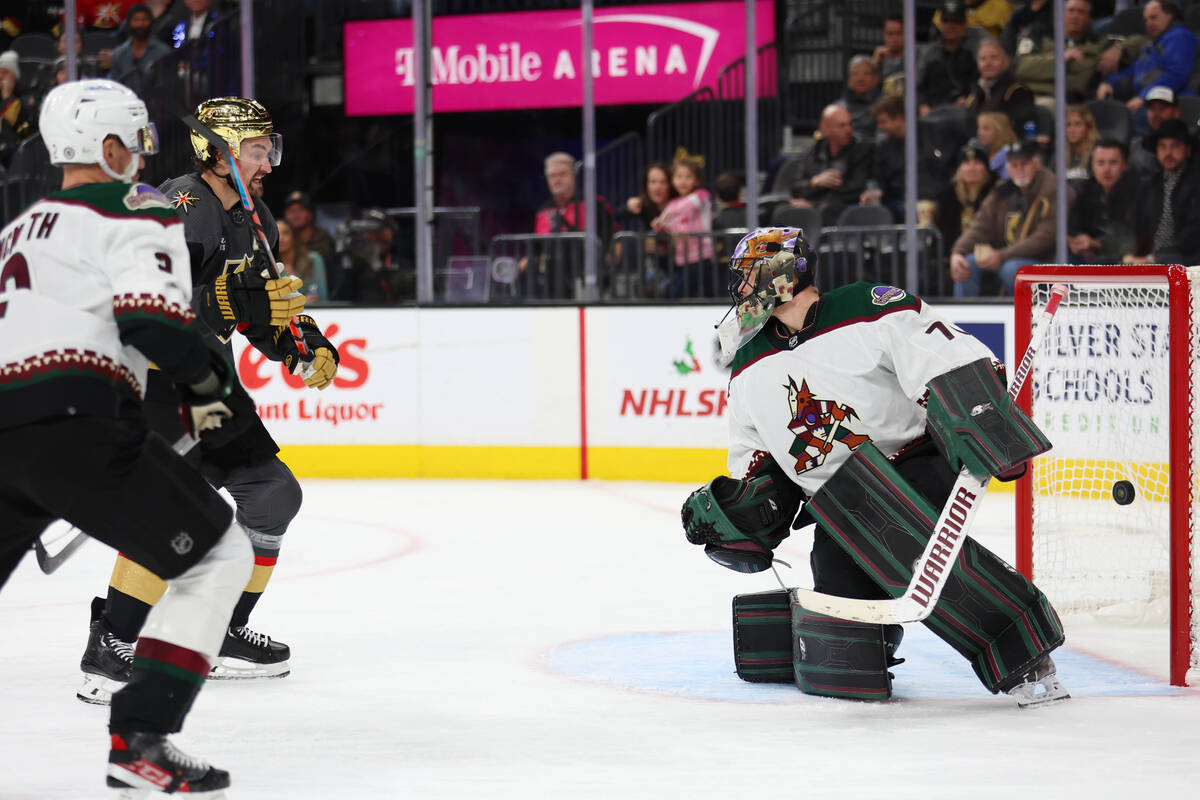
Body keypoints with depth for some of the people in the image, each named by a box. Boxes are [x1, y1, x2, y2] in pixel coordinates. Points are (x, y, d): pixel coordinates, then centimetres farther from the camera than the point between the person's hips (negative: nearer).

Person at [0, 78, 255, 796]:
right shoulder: (136, 209, 3)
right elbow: (150, 312, -13)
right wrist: (209, 380, 3)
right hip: (75, 423, -8)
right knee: (219, 558, 1)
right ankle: (141, 742, -9)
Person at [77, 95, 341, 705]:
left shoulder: (254, 219, 11)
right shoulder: (180, 208, -19)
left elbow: (267, 307, 19)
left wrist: (308, 346, 2)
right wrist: (239, 304, -36)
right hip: (147, 374, -10)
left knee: (273, 492, 11)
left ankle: (222, 635, 21)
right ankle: (109, 649, -23)